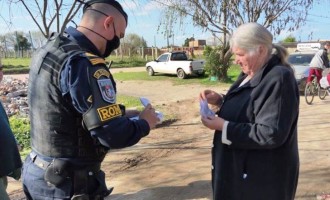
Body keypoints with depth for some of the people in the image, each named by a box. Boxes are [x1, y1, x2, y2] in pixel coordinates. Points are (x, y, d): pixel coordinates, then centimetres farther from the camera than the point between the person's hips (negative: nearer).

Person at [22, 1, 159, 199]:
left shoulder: (47, 50, 3)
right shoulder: (84, 63, -26)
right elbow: (113, 135, -28)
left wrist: (121, 113, 8)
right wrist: (145, 123, -9)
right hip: (70, 182, -8)